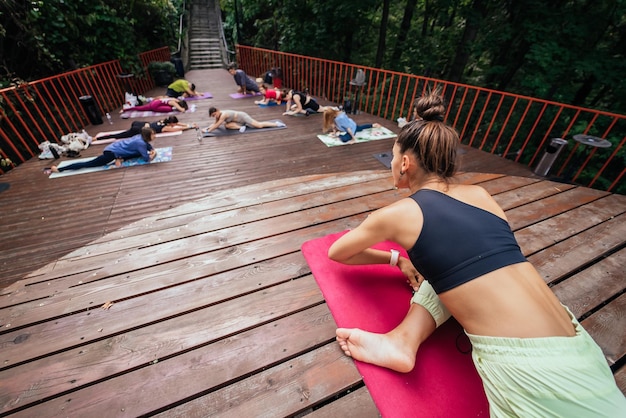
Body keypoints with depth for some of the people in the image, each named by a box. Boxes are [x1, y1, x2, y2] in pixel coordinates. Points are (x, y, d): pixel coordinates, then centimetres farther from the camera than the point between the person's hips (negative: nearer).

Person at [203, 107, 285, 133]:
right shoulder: (218, 115, -1)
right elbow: (215, 124, 10)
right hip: (239, 121, 9)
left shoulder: (223, 114, -28)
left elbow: (217, 125, -29)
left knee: (259, 125, -11)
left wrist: (207, 131, -24)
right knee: (227, 125, -6)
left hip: (242, 117, -9)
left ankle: (277, 124, -2)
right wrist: (208, 127, -5)